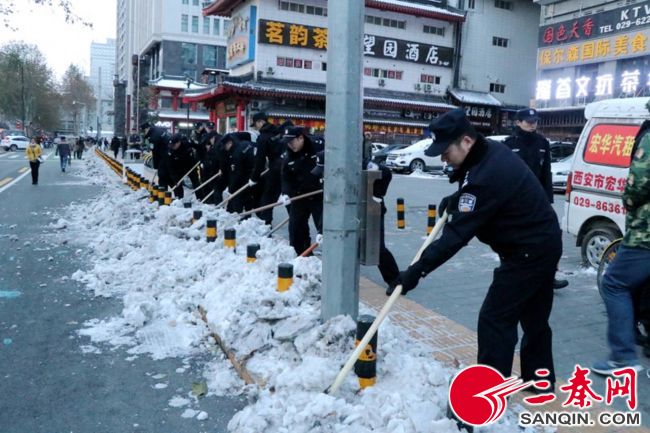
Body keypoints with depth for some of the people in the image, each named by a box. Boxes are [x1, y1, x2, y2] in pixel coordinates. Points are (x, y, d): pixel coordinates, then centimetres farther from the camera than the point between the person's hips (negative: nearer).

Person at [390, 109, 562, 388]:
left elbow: (457, 234, -32)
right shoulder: (492, 151, 0)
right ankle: (540, 378, 37)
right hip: (545, 243, 10)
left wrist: (418, 270, -30)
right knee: (534, 317, 21)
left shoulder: (486, 176, -30)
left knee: (494, 319, -6)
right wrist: (456, 199, 7)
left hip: (527, 252, -10)